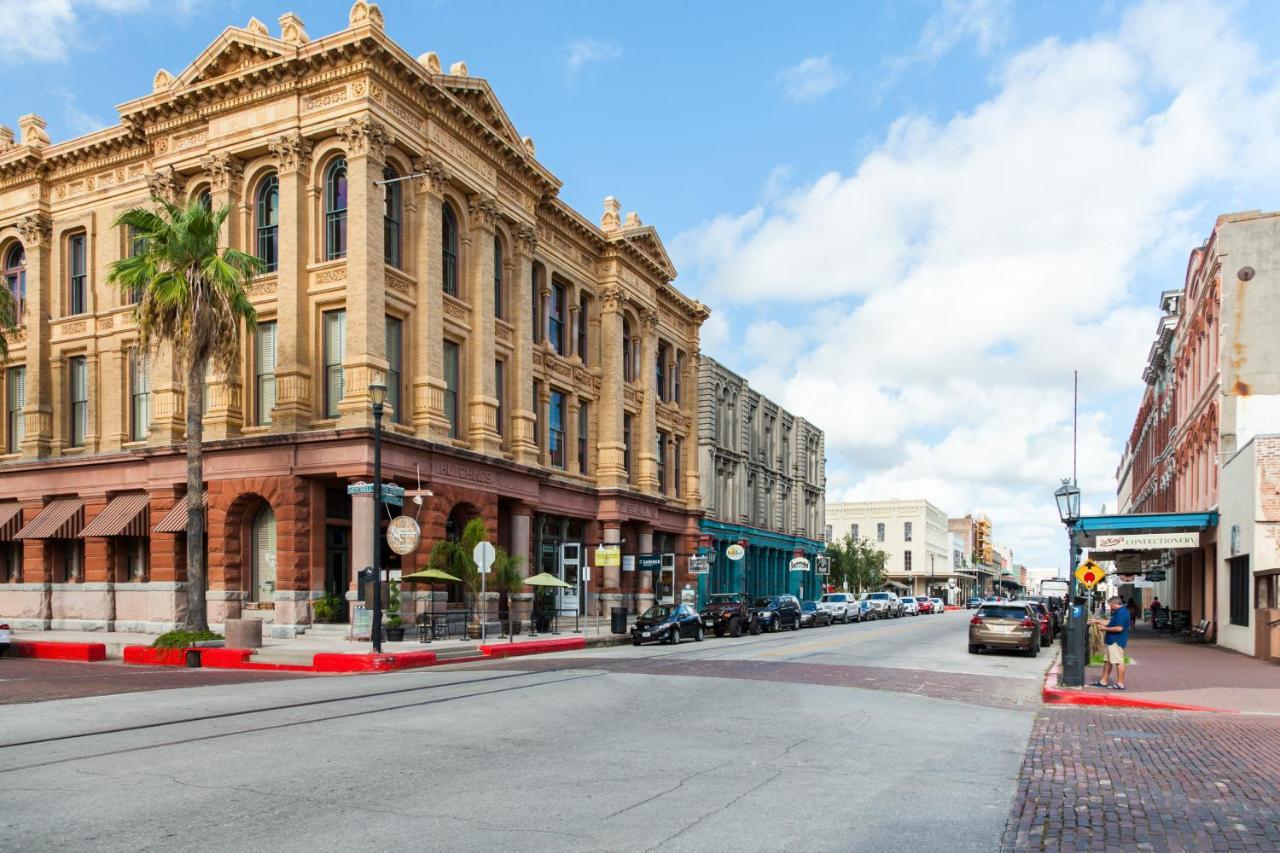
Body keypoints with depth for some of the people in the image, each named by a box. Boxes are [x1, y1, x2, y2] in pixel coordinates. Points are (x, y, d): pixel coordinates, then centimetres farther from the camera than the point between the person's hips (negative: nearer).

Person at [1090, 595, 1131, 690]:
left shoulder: (1122, 612, -20)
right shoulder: (1118, 612, 15)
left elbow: (1119, 628, -26)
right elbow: (1110, 622, 23)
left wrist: (1105, 629, -15)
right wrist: (1097, 621, 21)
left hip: (1116, 642, -12)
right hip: (1111, 641, 12)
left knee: (1118, 662, -5)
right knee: (1107, 661, 15)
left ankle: (1120, 684, 1)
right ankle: (1103, 681, 22)